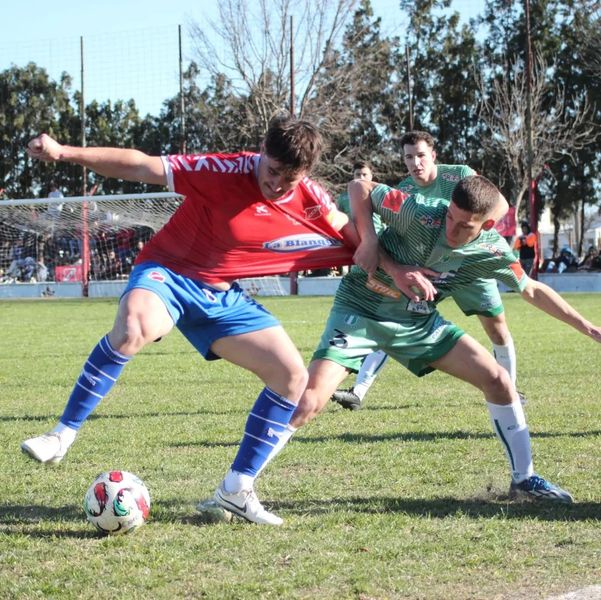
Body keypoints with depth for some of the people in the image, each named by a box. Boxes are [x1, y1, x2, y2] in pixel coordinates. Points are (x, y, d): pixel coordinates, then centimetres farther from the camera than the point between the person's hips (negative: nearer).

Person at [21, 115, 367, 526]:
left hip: (223, 296, 6)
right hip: (168, 274, -6)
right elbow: (141, 167, -19)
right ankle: (63, 435, -25)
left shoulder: (312, 202, -5)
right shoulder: (228, 172, -20)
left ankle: (238, 488, 6)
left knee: (293, 376, -5)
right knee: (135, 327, -39)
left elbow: (355, 242, 12)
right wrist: (64, 152, -24)